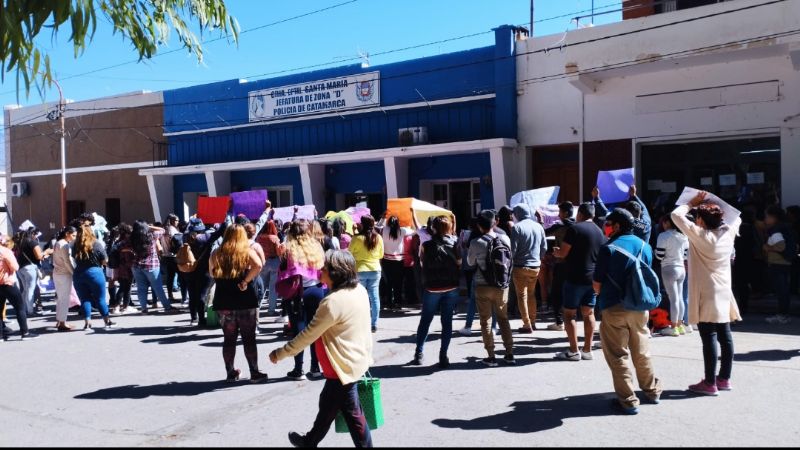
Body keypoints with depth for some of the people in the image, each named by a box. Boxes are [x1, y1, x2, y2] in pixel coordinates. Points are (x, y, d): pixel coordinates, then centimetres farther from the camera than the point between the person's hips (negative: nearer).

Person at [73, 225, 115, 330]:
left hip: (79, 274, 2)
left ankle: (87, 322, 7)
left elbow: (74, 259, 5)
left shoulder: (76, 246, -2)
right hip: (95, 272, -2)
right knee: (100, 299, 7)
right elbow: (104, 261, -4)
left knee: (84, 299, 9)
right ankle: (107, 321, 15)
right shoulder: (96, 244, -9)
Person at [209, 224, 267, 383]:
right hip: (245, 300, -3)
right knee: (249, 338, 4)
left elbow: (212, 274, 13)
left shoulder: (216, 254, 5)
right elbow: (258, 265, -23)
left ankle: (231, 373, 16)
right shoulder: (248, 251, -4)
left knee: (229, 339, 12)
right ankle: (255, 373, 7)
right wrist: (245, 281, -16)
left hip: (223, 301, 3)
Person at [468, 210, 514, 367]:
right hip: (502, 286, 3)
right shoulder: (505, 239, -5)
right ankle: (509, 354, 16)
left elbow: (470, 262, 3)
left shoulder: (476, 243, -13)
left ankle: (491, 356, 7)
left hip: (483, 286, -3)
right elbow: (510, 259, 9)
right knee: (503, 319, 16)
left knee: (485, 321, 7)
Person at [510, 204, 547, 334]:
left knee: (522, 296, 2)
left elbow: (513, 249, -14)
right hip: (536, 266, 6)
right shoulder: (539, 226, 5)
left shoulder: (517, 227, -13)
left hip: (521, 267, -6)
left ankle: (527, 325, 0)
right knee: (531, 294, 19)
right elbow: (544, 247, 8)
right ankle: (532, 322, 24)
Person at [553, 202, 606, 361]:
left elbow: (563, 253, -13)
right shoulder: (600, 231, 10)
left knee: (569, 313, 1)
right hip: (593, 278, 7)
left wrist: (556, 251, 8)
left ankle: (573, 351, 0)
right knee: (589, 313, 11)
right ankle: (587, 350, 13)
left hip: (575, 278, -6)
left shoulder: (575, 229, -11)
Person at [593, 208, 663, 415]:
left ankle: (628, 400, 4)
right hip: (640, 308, 6)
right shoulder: (645, 246, 5)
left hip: (614, 309, -5)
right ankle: (652, 391, 33)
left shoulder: (609, 248, -13)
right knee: (642, 352, 20)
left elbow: (596, 284, -9)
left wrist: (600, 293, 10)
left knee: (618, 355, 3)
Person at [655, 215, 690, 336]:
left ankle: (674, 327, 1)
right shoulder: (683, 236, 8)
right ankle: (680, 325, 19)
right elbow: (686, 254, 12)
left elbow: (660, 256, -14)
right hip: (681, 268, 7)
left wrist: (655, 251, 6)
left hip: (669, 268, -6)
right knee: (680, 297, 13)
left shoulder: (664, 236, -13)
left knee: (673, 298, -4)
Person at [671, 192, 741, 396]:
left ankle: (710, 383, 0)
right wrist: (717, 207, 20)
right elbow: (737, 218, 25)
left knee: (709, 338, -4)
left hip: (707, 295, -7)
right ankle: (724, 379, 21)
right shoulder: (728, 232, 2)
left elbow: (676, 214, -11)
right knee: (725, 336, 11)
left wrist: (692, 203, 2)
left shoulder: (700, 235, -14)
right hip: (724, 293, 7)